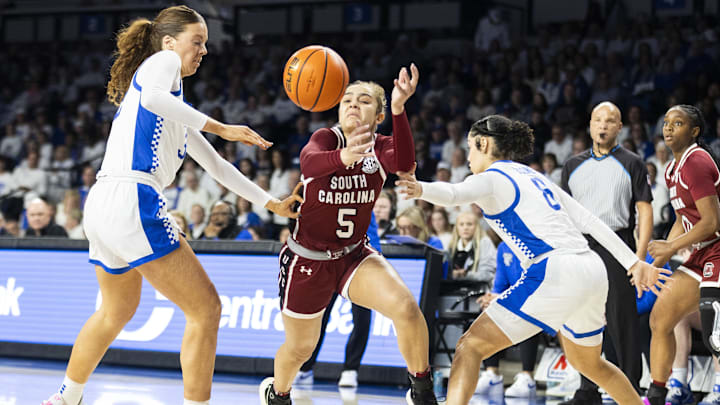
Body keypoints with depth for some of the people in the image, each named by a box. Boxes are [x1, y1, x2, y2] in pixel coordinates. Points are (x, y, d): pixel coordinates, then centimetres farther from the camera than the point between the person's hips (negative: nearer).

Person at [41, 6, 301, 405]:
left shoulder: (175, 112, 28)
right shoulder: (163, 60, 3)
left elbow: (214, 164, 34)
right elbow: (152, 98, -22)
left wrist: (270, 202, 35)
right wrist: (219, 128, -19)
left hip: (101, 207, 10)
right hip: (132, 202, -10)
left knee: (117, 310, 31)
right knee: (205, 309, -6)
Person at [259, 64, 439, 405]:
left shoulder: (381, 149, -8)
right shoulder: (327, 138, -16)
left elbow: (403, 163, -34)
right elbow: (309, 163, -41)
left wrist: (398, 109, -51)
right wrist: (343, 157, -65)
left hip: (353, 256, 2)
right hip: (306, 260, -2)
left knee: (405, 307, -25)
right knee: (300, 348, 12)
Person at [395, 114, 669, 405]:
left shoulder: (491, 178, 1)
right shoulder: (534, 177, 25)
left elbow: (453, 194, -24)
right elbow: (589, 220, 22)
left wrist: (421, 189, -44)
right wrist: (634, 263, 24)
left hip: (556, 274, -9)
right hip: (593, 272, 9)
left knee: (470, 346, -9)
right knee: (590, 365, 31)